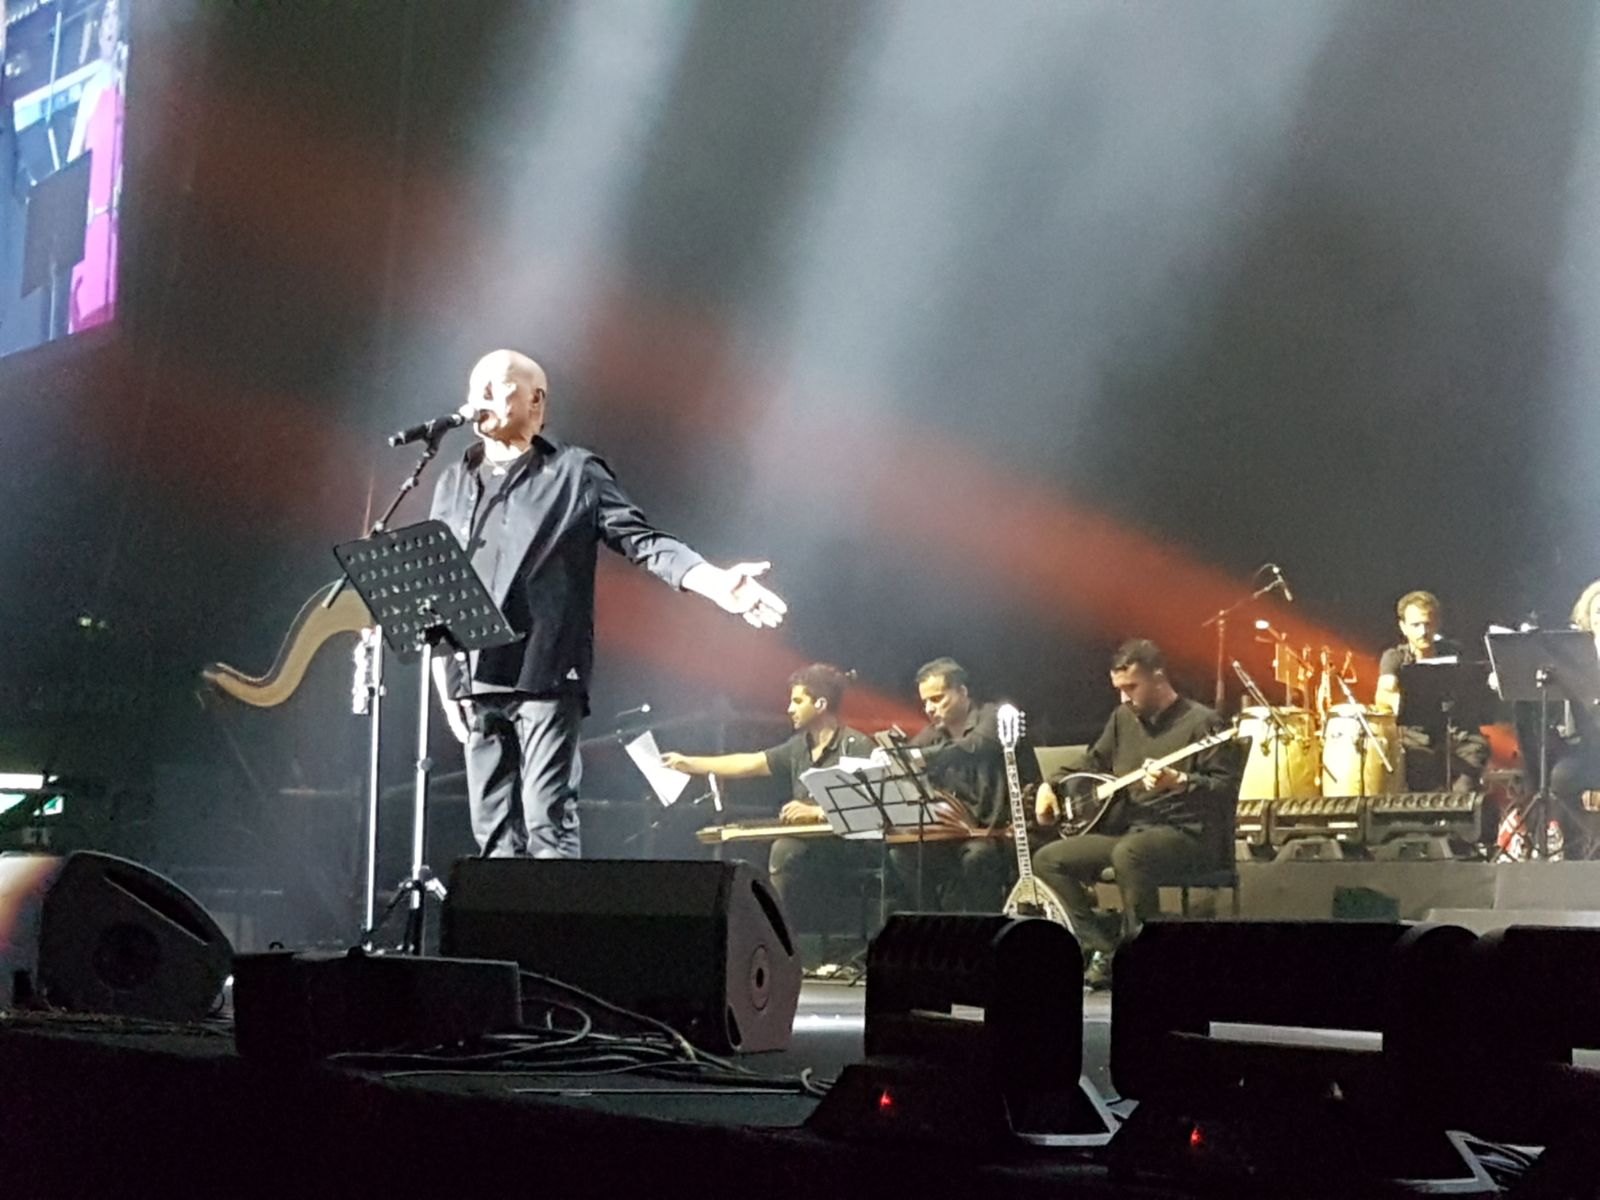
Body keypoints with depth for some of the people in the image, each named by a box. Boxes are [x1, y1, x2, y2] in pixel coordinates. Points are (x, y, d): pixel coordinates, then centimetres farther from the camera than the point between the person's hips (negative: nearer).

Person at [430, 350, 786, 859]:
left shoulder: (574, 472, 5)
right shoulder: (454, 483, 18)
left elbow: (645, 541, -2)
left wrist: (717, 583, -18)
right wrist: (445, 682, 14)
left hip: (546, 679, -5)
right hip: (475, 683, 5)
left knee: (548, 825, -12)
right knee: (494, 832, 4)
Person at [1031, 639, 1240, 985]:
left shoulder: (1201, 722, -7)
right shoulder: (1123, 718, 15)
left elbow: (1227, 788, -15)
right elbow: (1092, 768, 28)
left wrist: (1178, 782, -31)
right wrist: (1051, 785, 11)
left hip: (1187, 834, -8)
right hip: (1129, 828, 8)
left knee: (1128, 853, -39)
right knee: (1048, 860, -6)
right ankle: (1104, 947, -9)